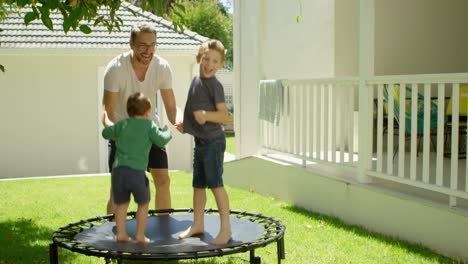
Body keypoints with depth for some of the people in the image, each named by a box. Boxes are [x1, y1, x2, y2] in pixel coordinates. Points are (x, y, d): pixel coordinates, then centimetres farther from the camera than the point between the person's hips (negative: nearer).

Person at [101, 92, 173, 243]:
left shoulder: (122, 124, 14)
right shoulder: (149, 125, 4)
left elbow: (106, 133, 22)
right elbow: (161, 141, 1)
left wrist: (106, 122, 42)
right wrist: (167, 132, 21)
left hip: (118, 170, 4)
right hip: (137, 171, -3)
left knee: (121, 204, 15)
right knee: (143, 203, 13)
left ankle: (121, 234, 16)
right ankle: (140, 235, 13)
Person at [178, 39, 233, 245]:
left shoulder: (215, 85, -14)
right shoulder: (196, 81, 9)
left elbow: (225, 117, -17)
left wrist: (206, 115, -29)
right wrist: (185, 121, 15)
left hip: (213, 141, -8)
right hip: (199, 141, 8)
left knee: (215, 183, -6)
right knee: (198, 184, 14)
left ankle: (225, 228, 2)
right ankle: (197, 224, 26)